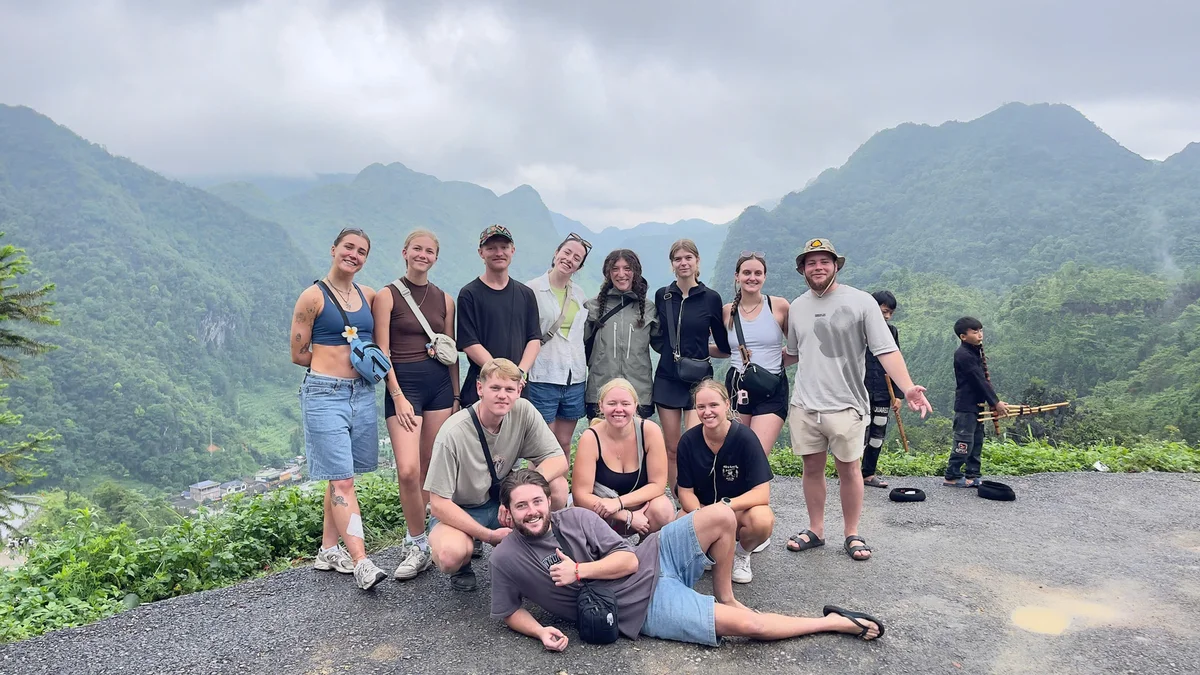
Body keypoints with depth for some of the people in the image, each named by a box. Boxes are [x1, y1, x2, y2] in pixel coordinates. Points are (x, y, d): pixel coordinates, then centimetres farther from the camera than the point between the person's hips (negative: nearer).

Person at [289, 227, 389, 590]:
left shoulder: (369, 296, 11)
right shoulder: (313, 296, -4)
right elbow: (298, 354, -2)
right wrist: (334, 361, 0)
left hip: (362, 392, 6)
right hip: (324, 393, -5)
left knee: (340, 476, 12)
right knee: (342, 480, -8)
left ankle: (329, 550, 24)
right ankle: (361, 563, -10)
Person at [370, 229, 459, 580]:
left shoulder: (444, 300, 11)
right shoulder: (387, 296, -1)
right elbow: (382, 352, -6)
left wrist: (456, 396, 12)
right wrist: (398, 397, -13)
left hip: (439, 384, 4)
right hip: (403, 384, -4)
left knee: (430, 470, 6)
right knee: (408, 471, -15)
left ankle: (416, 539, 21)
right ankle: (419, 547, 2)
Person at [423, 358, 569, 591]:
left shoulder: (523, 411, -14)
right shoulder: (453, 433, -26)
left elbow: (558, 461, -14)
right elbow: (439, 503, -21)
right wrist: (489, 535, -27)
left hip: (501, 503, 4)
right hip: (457, 511, -4)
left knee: (557, 487, -22)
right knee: (450, 555, -37)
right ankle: (463, 565, 3)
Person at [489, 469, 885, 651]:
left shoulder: (576, 517, -3)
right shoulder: (505, 559, -6)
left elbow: (628, 560, -5)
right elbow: (508, 611, 5)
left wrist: (579, 570, -18)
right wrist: (540, 631, -15)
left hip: (653, 558, 4)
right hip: (645, 607, -4)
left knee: (721, 516, -18)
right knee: (748, 625, -17)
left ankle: (726, 599, 5)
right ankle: (835, 622, 5)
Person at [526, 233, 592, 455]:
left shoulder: (580, 294, 13)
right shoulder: (532, 290, -4)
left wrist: (588, 364, 15)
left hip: (575, 379, 5)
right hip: (543, 378, -5)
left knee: (564, 445, 12)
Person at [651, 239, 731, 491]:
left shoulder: (711, 298, -1)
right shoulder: (662, 296, 5)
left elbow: (725, 347, 6)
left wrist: (700, 349, 2)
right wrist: (679, 347, 8)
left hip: (699, 380, -3)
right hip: (667, 378, 3)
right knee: (672, 450, 6)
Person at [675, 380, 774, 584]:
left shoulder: (745, 437, -19)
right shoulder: (688, 441, -11)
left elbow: (762, 494, -21)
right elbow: (685, 491, -6)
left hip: (740, 508, -1)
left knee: (762, 520, -36)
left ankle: (741, 555, 1)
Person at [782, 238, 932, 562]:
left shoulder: (861, 302, -6)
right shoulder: (797, 307, 9)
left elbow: (886, 350, -13)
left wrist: (907, 387, -26)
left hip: (845, 404, -4)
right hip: (804, 404, 4)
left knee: (848, 468, 6)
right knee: (812, 467, 11)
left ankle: (852, 535, 20)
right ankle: (815, 530, 24)